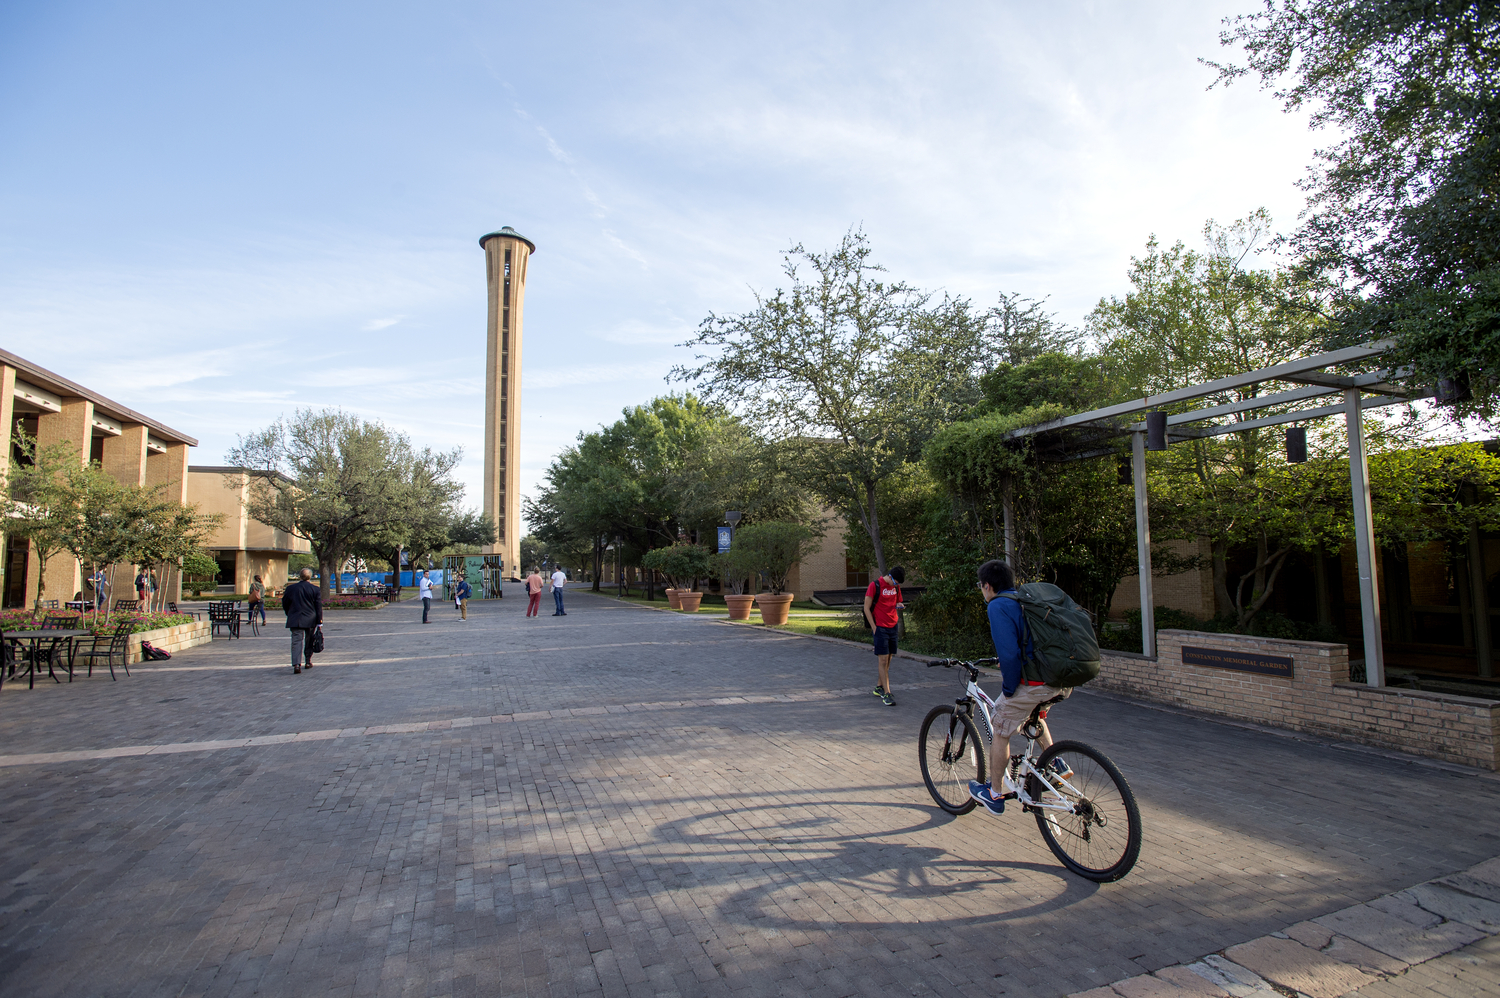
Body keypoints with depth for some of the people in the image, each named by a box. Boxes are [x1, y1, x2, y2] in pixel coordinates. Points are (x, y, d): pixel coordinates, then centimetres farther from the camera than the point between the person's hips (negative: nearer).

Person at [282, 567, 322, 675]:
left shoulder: (291, 588, 2)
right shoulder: (315, 589, -2)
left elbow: (285, 603, 11)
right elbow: (319, 606, -2)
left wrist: (289, 615, 25)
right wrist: (319, 621, 1)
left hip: (295, 620, 0)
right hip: (310, 620, 0)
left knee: (297, 641, -4)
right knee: (309, 642, 15)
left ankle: (296, 664, -19)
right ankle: (308, 661, 23)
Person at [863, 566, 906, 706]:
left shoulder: (896, 587, 9)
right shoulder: (875, 585, -11)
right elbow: (866, 608, -9)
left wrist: (899, 605, -2)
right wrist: (874, 628, -11)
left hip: (893, 627, 7)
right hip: (880, 628, -6)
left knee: (888, 660, 11)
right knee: (883, 660, -6)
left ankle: (878, 688, 24)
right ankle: (887, 694, -5)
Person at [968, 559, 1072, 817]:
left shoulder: (998, 606, -8)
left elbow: (1009, 654, -18)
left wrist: (1009, 688, -6)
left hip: (1034, 683, -8)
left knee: (1000, 733, 11)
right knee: (1033, 713, 37)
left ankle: (994, 795, 23)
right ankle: (1056, 763, 29)